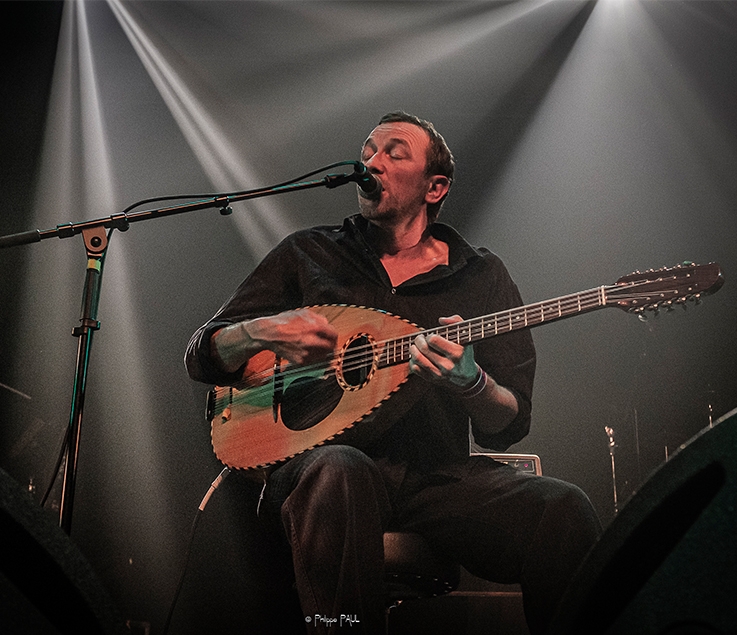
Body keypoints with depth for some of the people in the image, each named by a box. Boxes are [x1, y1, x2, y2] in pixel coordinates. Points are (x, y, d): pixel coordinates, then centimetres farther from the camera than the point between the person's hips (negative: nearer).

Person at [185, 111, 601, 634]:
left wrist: (470, 382, -18)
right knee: (339, 472, -37)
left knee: (563, 508, -27)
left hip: (436, 473, 1)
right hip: (315, 458, 0)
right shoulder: (309, 254, 13)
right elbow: (203, 356, 11)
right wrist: (265, 330, -11)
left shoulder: (483, 275, 12)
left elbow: (508, 428, 6)